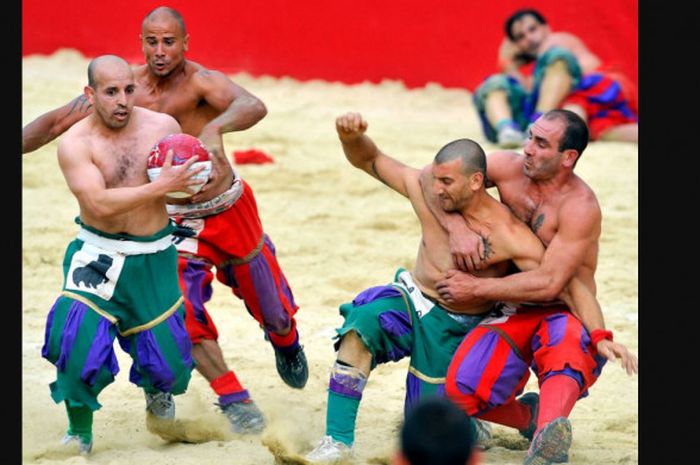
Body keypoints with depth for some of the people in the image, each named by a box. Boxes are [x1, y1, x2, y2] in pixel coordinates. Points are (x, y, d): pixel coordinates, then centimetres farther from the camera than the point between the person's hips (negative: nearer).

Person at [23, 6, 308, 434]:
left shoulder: (200, 82, -25)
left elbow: (253, 106, -46)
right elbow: (59, 122, -8)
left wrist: (215, 128, -65)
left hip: (229, 209, -2)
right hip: (176, 221, 2)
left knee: (272, 308, 15)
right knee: (184, 310, -16)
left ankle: (287, 344, 52)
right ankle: (235, 399, 0)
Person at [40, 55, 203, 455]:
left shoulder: (163, 127, -5)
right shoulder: (75, 144, -13)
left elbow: (188, 178, 12)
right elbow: (100, 204, -25)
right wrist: (161, 187, -28)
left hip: (153, 260, 2)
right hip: (97, 256, -2)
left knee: (168, 361, 4)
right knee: (77, 339, -23)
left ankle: (156, 390, 45)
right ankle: (79, 434, 2)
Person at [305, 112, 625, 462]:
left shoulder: (509, 236, -26)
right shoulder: (425, 192, -14)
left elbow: (570, 287, -25)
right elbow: (370, 160, -3)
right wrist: (351, 136, -26)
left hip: (454, 327, -2)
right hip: (411, 299, 2)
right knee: (360, 325, -32)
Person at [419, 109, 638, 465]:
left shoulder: (580, 206, -17)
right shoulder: (510, 168, -1)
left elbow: (548, 283, -22)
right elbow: (433, 176, 2)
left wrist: (475, 288, -18)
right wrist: (456, 226, -15)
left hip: (565, 315, -5)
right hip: (513, 314, 5)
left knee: (564, 353, -41)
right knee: (462, 389, -21)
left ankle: (549, 434, -69)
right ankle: (527, 416, 11)